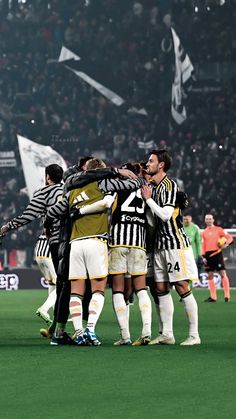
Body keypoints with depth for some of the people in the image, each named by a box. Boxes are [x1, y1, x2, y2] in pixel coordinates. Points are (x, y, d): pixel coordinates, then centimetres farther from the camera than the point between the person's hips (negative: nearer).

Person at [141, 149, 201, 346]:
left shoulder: (170, 185, -11)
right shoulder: (152, 187, 14)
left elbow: (165, 215, -19)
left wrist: (148, 198, -11)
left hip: (176, 243, -9)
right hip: (160, 245, 9)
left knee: (182, 287, -9)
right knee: (161, 289, 6)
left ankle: (194, 335, -6)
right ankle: (167, 334, 10)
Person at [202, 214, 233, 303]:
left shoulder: (218, 229, 4)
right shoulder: (204, 233, 14)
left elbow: (230, 238, 3)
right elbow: (203, 245, 15)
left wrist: (226, 244, -16)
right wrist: (204, 256, 5)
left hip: (217, 253, -4)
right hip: (208, 255, 4)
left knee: (222, 273, -9)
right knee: (210, 275, 3)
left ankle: (227, 295, -7)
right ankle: (213, 297, 7)